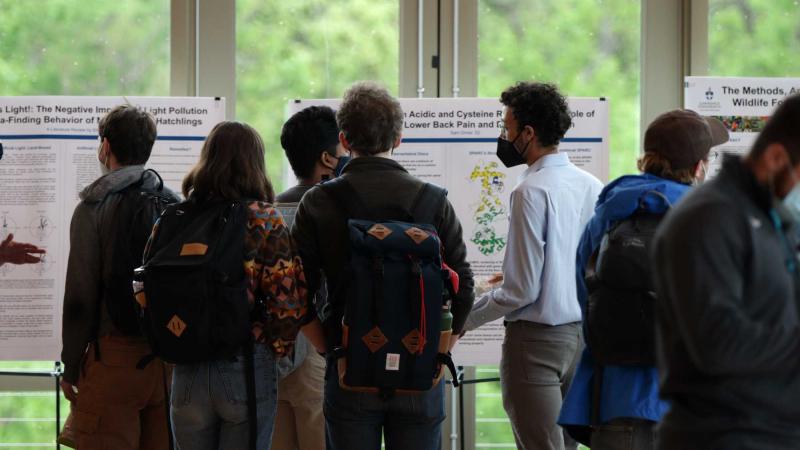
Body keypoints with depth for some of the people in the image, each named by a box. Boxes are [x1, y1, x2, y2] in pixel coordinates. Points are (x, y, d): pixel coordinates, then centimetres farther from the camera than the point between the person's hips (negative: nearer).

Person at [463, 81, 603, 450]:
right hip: (582, 333, 8)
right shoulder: (591, 185, 5)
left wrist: (465, 319, -4)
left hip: (536, 337, -8)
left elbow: (522, 290, -17)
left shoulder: (531, 192, -17)